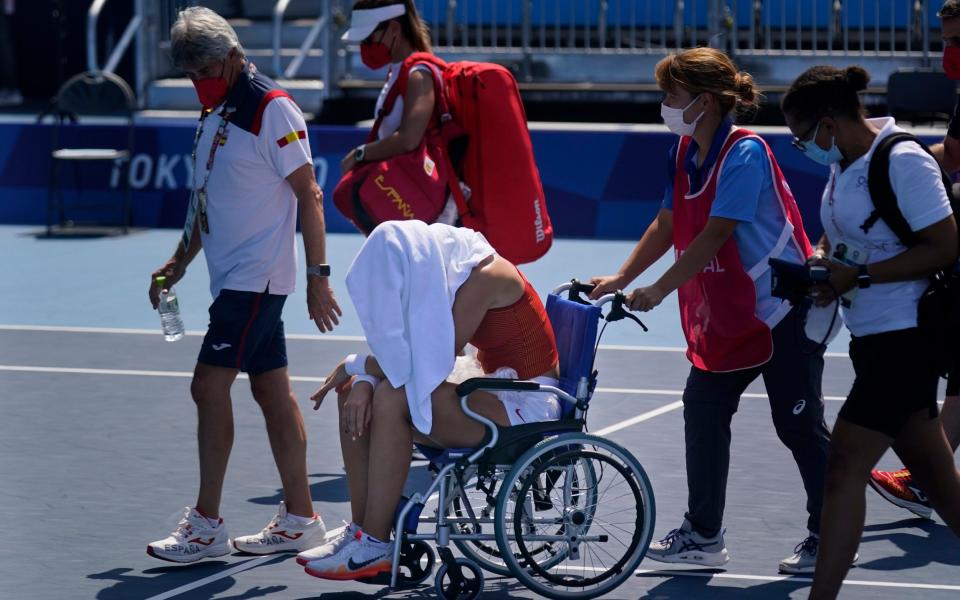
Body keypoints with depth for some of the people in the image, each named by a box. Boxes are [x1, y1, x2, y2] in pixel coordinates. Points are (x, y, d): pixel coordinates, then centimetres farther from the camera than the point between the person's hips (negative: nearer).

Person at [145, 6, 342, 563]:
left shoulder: (273, 109, -13)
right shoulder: (215, 112, 14)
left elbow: (309, 194, -14)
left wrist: (318, 275, -16)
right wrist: (180, 261, 17)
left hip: (257, 277, -9)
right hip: (234, 278, 9)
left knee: (210, 385, -11)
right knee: (273, 391, 10)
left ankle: (206, 525, -8)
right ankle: (299, 518, 14)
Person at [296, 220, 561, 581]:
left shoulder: (484, 277, -21)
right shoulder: (437, 274, 5)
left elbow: (429, 360, -25)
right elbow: (399, 350, 5)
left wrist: (354, 365, -14)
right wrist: (363, 379, -15)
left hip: (525, 405, -9)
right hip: (495, 396, 9)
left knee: (393, 398, -26)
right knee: (354, 392, -2)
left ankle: (373, 546, -21)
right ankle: (360, 529, -5)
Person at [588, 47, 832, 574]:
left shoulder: (745, 153, -22)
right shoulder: (684, 153, 4)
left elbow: (715, 234, -26)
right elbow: (667, 225, 12)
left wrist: (658, 290, -25)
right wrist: (620, 278, 3)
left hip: (783, 311, -9)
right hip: (726, 314, 9)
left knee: (799, 425, -2)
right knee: (703, 411, 8)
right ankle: (702, 535, 16)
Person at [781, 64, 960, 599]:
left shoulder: (904, 162, -17)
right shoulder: (845, 164, 9)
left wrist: (857, 275, -21)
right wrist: (821, 263, 1)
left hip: (904, 339, -9)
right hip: (874, 336, 9)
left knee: (846, 467, -12)